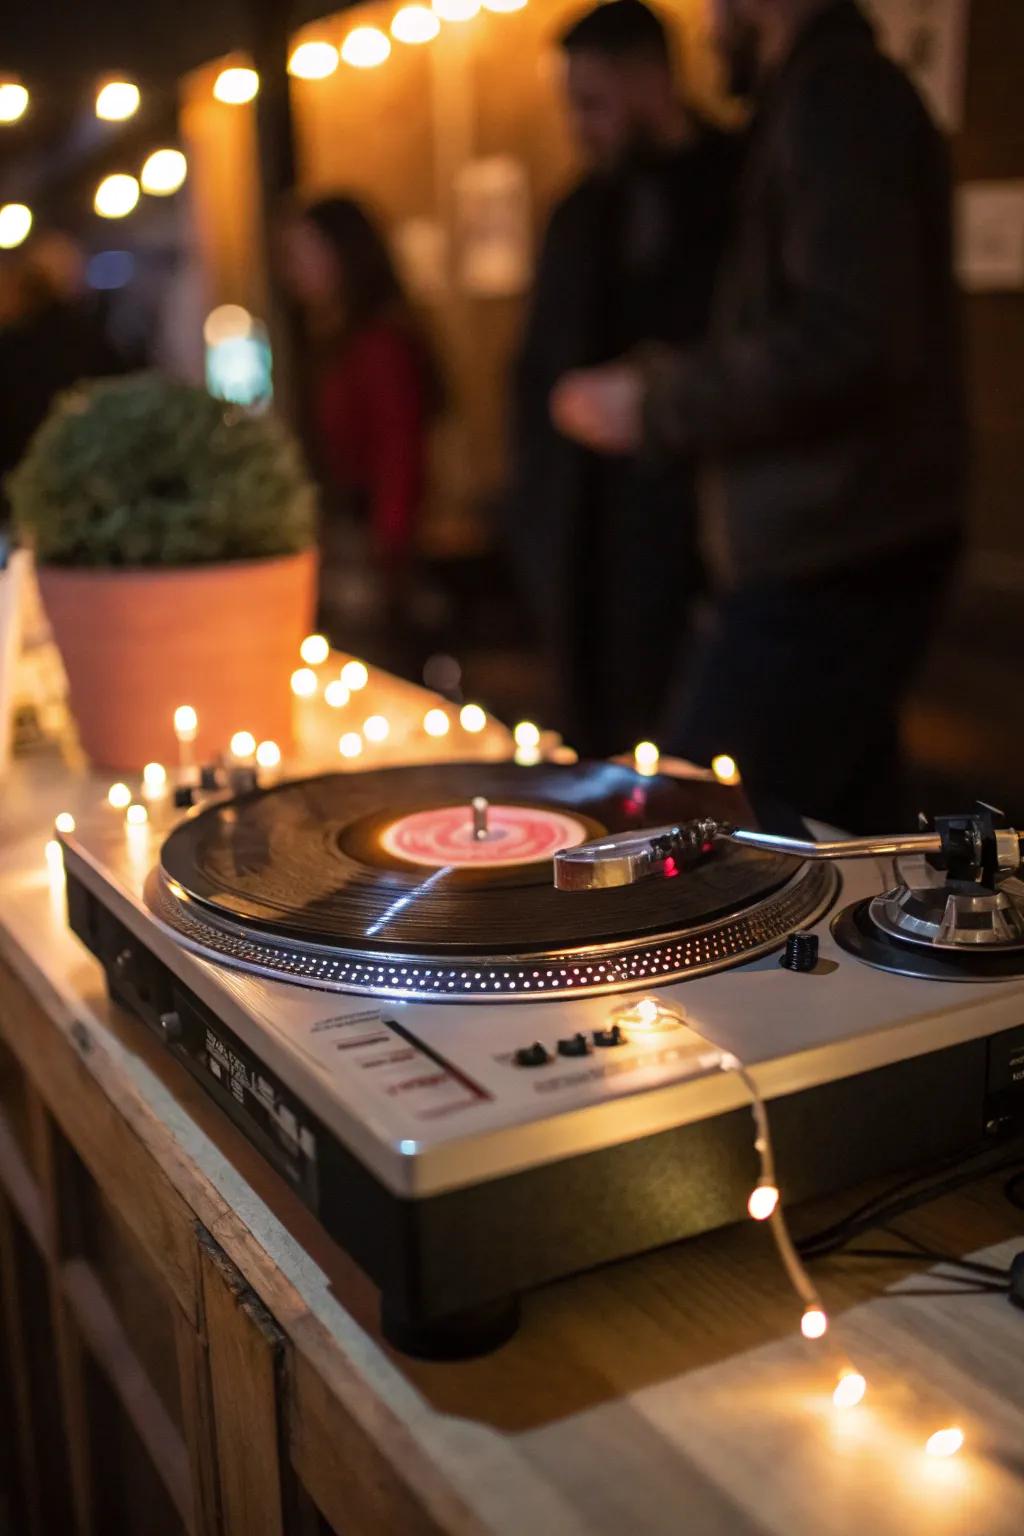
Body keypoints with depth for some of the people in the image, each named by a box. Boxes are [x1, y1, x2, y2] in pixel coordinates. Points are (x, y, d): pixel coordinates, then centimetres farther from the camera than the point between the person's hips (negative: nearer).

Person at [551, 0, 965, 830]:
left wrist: (654, 405, -11)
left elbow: (849, 343, -22)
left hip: (824, 572, -10)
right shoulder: (848, 90, 20)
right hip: (845, 559, 10)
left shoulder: (836, 94, -11)